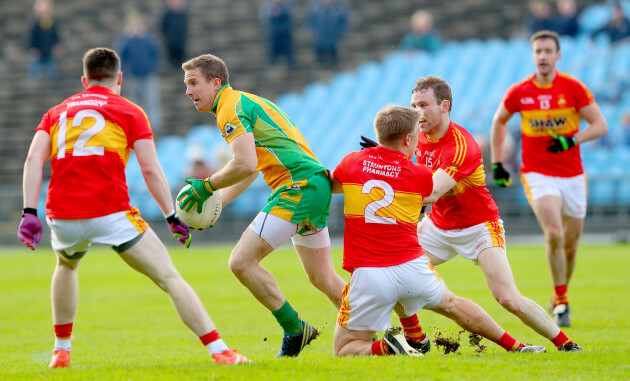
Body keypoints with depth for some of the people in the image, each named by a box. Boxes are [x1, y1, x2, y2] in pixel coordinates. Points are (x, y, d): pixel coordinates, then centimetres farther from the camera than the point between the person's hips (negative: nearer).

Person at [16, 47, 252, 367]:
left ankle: (61, 351, 35)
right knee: (169, 278, 1)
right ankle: (219, 351, -8)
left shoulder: (57, 112, 21)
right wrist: (172, 217, 6)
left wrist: (30, 213, -1)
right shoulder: (129, 112, 12)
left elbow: (34, 158, 5)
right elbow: (150, 170, 1)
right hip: (110, 213, -4)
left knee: (66, 266, 37)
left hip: (62, 217, 4)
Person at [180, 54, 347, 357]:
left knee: (242, 262, -11)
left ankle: (295, 330, -5)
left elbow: (245, 165, -22)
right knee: (322, 278, 19)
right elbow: (251, 170, 28)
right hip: (315, 186, 10)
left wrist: (206, 186, -9)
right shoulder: (244, 102, 23)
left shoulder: (231, 107, -9)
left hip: (297, 187, -10)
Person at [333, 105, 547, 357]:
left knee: (343, 350, 7)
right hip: (412, 267, 2)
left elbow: (330, 186, 24)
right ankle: (514, 346, 35)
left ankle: (386, 347, -19)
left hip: (367, 274, -2)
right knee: (451, 303, 31)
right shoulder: (421, 176, 0)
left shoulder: (352, 162, 2)